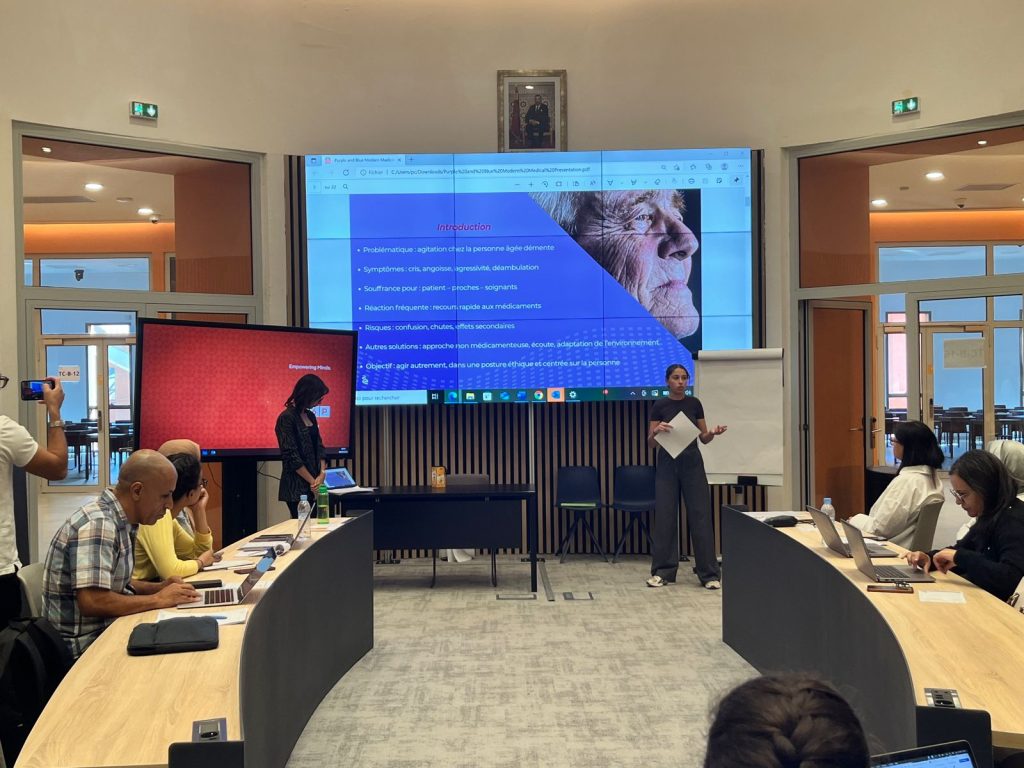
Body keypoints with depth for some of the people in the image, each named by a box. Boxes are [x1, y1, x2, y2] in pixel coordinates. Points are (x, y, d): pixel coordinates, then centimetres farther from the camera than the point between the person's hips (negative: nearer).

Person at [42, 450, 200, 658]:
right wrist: (158, 599, -19)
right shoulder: (98, 525, -21)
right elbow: (92, 601, -29)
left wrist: (157, 588, 3)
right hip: (86, 646, -9)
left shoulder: (121, 522, 7)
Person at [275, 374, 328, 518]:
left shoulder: (310, 416, 13)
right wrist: (313, 482, -10)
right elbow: (291, 456, -14)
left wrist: (322, 473, -3)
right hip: (296, 487, -7)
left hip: (312, 486, 7)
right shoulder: (287, 418, -11)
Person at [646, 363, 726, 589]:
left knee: (700, 516, -3)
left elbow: (704, 438, 7)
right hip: (667, 464, -1)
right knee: (665, 516, 0)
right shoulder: (659, 406, -1)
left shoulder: (694, 404, 4)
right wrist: (656, 431, -22)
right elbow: (651, 443, -1)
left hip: (692, 463, 1)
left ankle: (709, 574, 2)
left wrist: (713, 433, -14)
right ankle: (662, 572, 10)